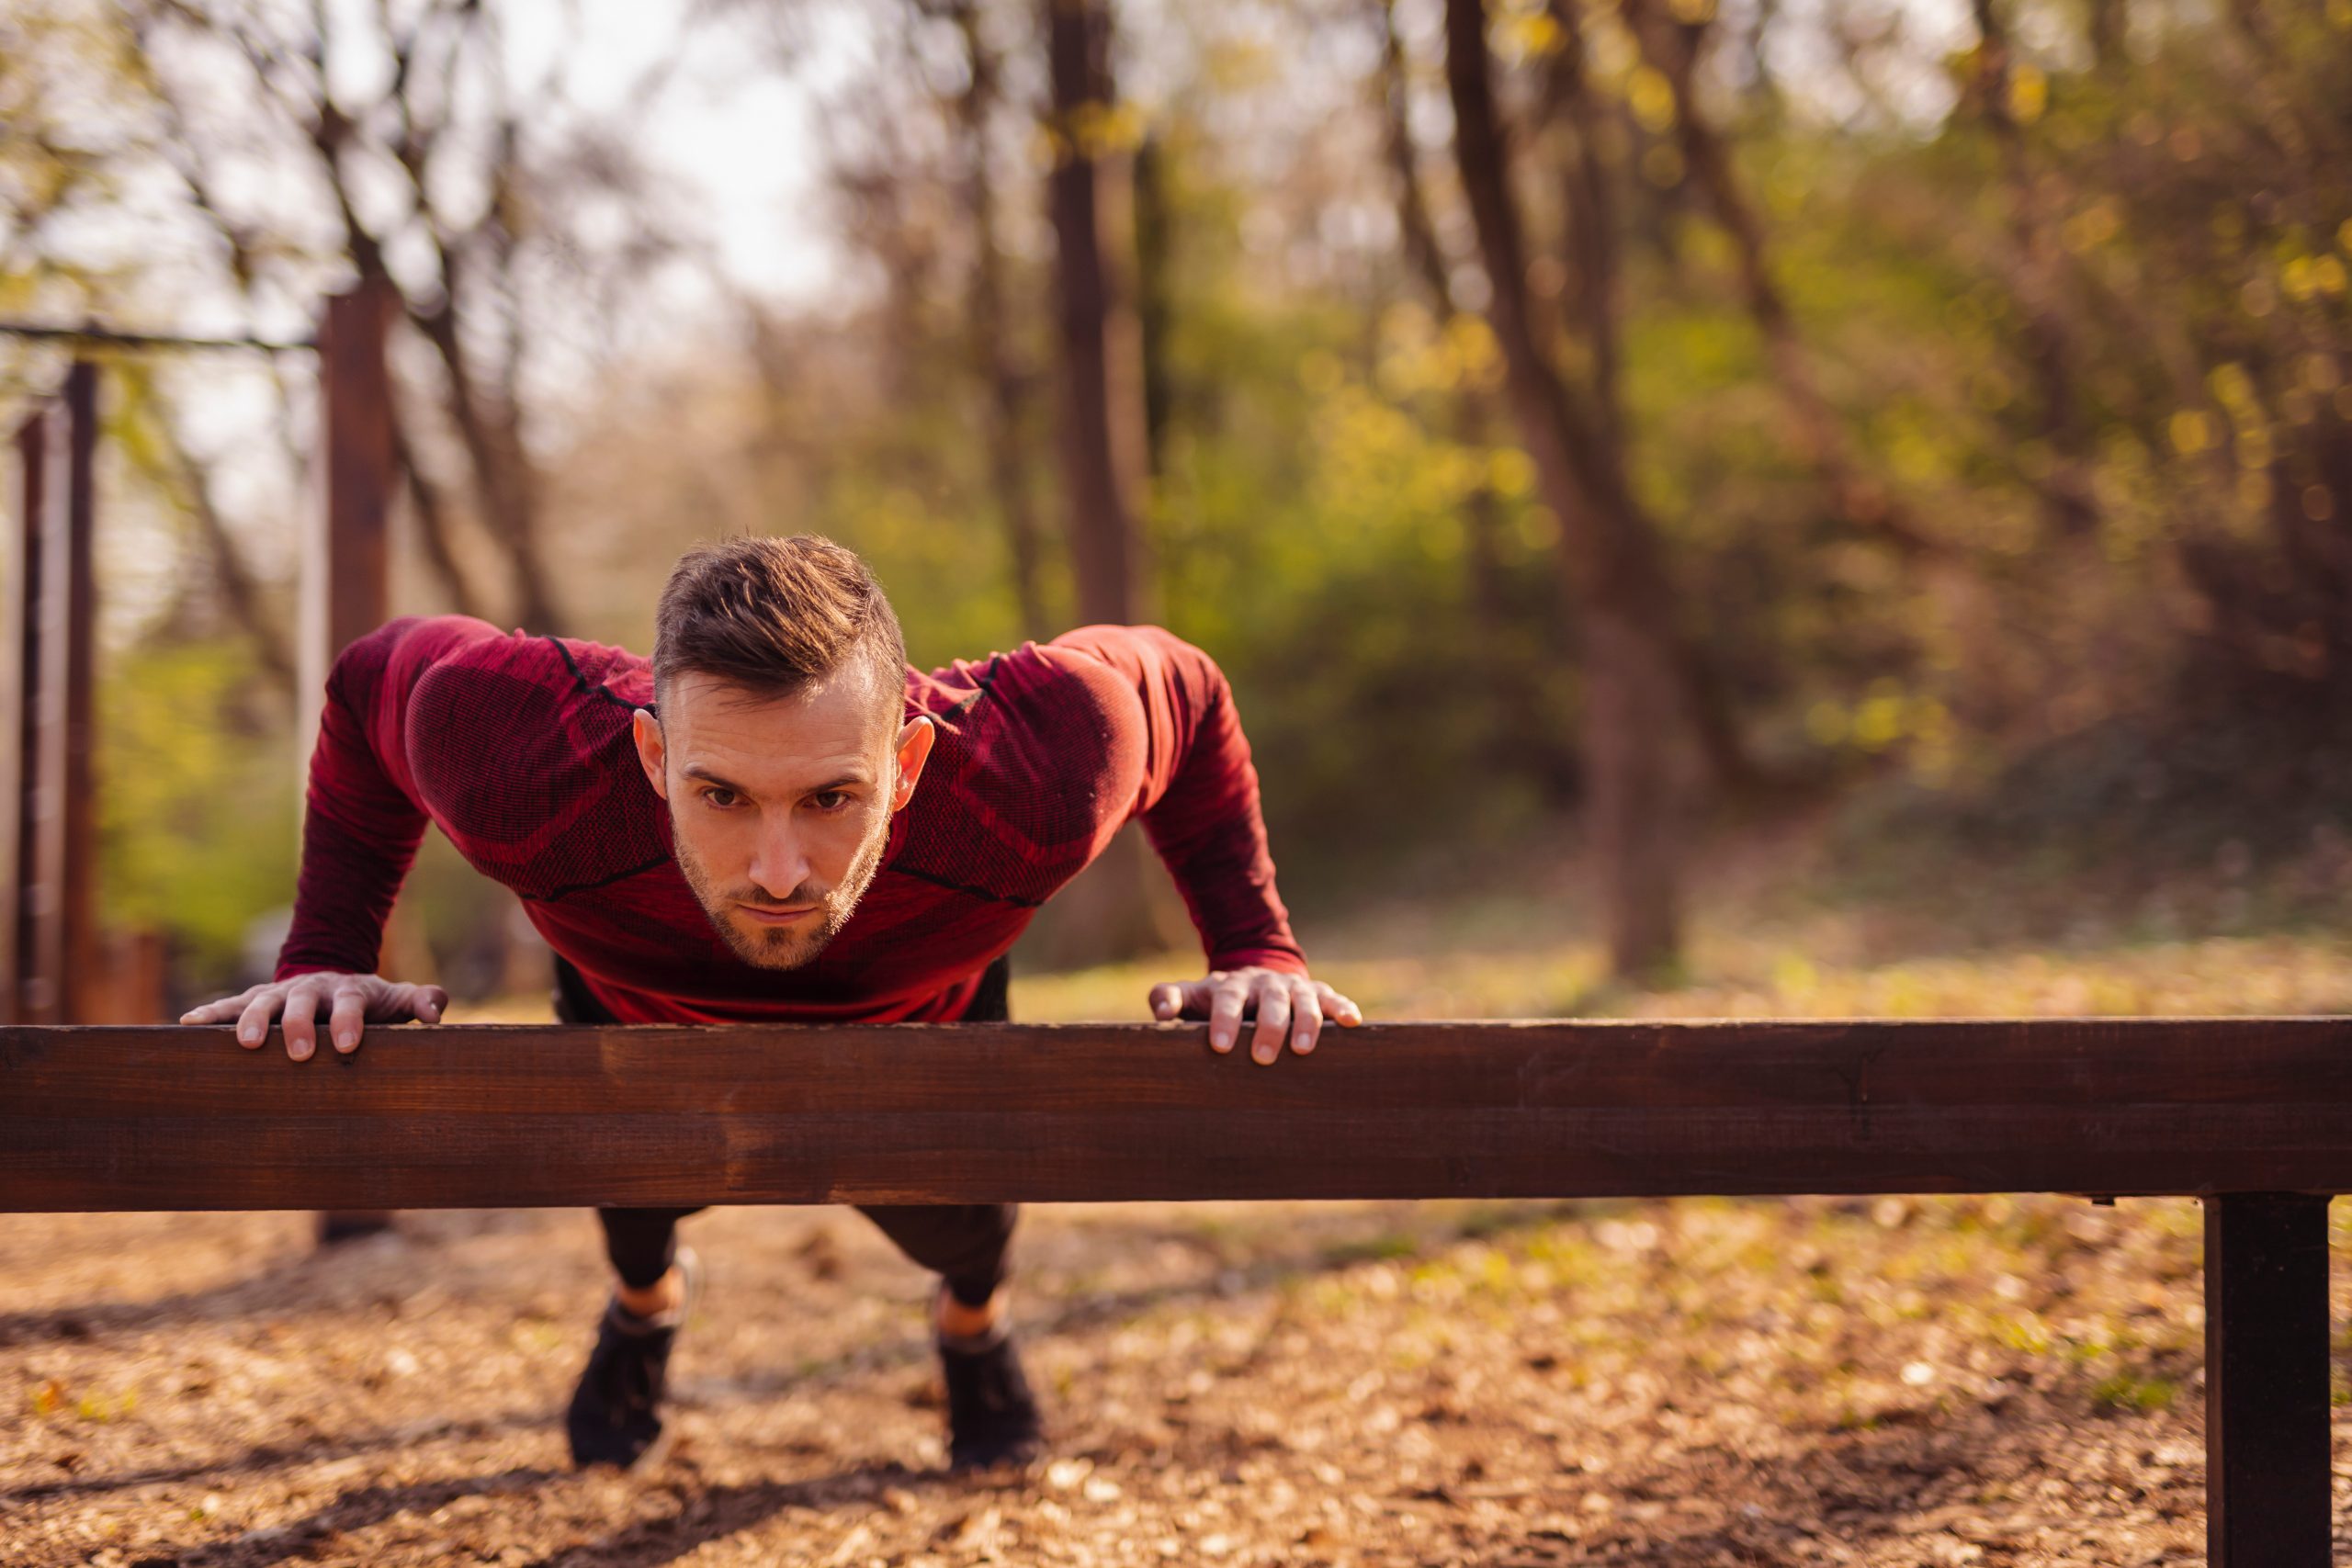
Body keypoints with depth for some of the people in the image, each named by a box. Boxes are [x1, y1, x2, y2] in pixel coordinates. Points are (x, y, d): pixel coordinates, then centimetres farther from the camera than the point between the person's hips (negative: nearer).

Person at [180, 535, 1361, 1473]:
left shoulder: (1024, 784, -50)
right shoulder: (535, 774, -50)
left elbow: (1180, 690, -24)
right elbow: (374, 679, -24)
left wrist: (1255, 952, -30)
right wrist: (326, 957, -29)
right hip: (641, 1016, 0)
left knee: (950, 1217, 22)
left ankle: (975, 1319, 62)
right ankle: (644, 1298, 65)